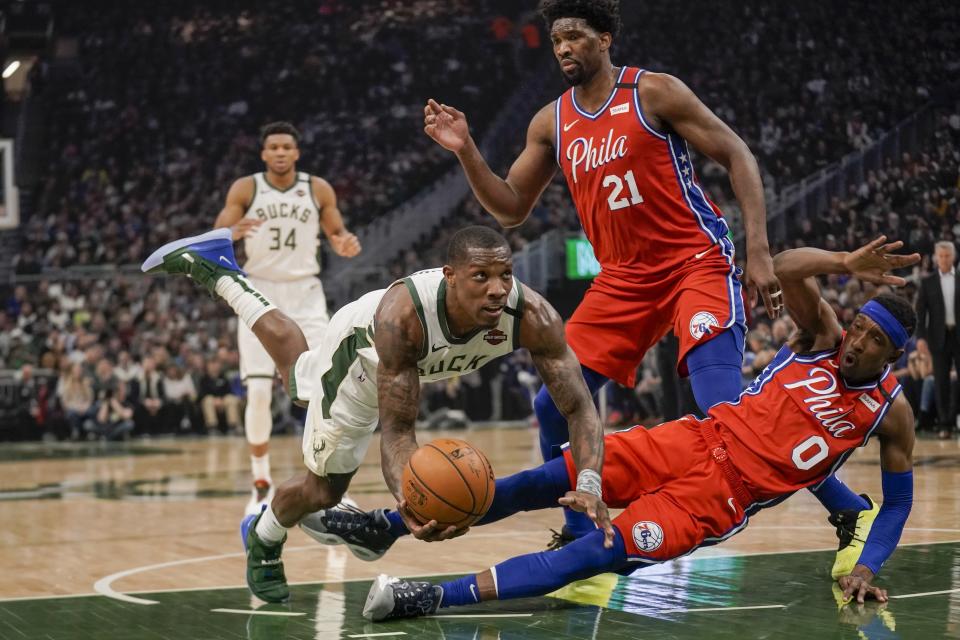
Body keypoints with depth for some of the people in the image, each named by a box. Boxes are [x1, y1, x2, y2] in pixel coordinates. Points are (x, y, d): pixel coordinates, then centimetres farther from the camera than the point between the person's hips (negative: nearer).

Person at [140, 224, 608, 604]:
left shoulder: (532, 317, -41)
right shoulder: (402, 313, -48)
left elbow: (579, 406, -38)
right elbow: (398, 430, -45)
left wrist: (589, 485, -56)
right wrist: (408, 499, -65)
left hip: (415, 358, 5)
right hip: (363, 349, -5)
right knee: (324, 486, 3)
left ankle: (216, 270, 52)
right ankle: (264, 540, 40)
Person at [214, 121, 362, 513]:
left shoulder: (318, 190, 1)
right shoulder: (245, 189, -3)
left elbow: (337, 237, 10)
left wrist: (346, 246, -15)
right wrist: (232, 234, -30)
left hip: (305, 293, 1)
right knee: (258, 393, -8)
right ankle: (262, 482, 7)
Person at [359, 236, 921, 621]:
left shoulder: (891, 413, 1)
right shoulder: (823, 334, 4)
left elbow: (899, 501, 9)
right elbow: (786, 269, -12)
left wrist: (865, 566, -5)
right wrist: (847, 264, -28)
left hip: (723, 498, -3)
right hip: (696, 441, 3)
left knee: (602, 553, -22)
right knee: (549, 481, -10)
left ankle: (436, 599, -32)